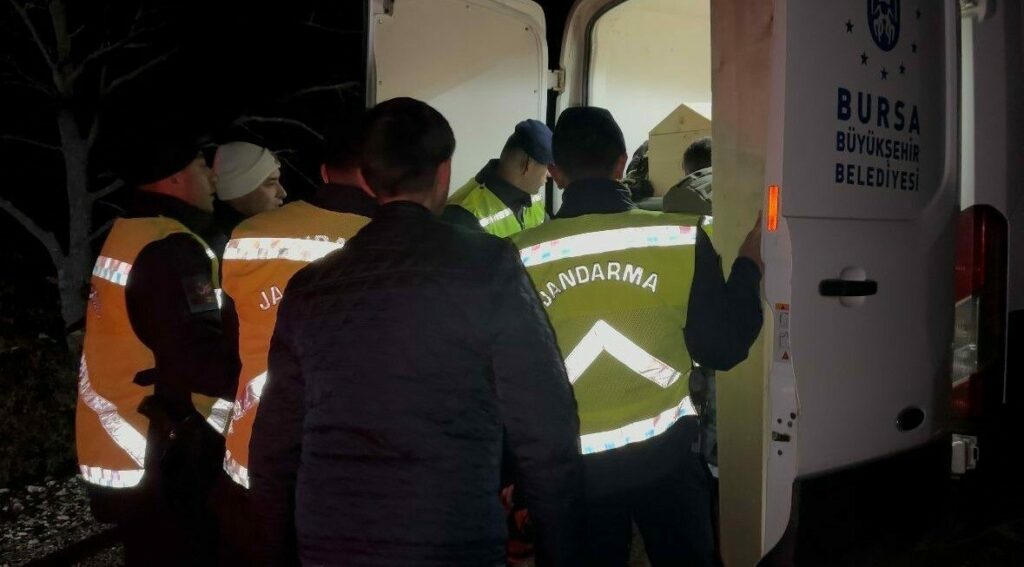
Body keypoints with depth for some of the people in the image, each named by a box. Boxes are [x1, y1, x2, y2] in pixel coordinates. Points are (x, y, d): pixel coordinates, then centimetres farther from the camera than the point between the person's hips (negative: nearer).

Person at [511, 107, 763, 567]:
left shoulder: (521, 256, -10)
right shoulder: (682, 237, -11)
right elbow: (722, 349, -4)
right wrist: (749, 266, 10)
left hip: (574, 465, 1)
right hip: (665, 454, 0)